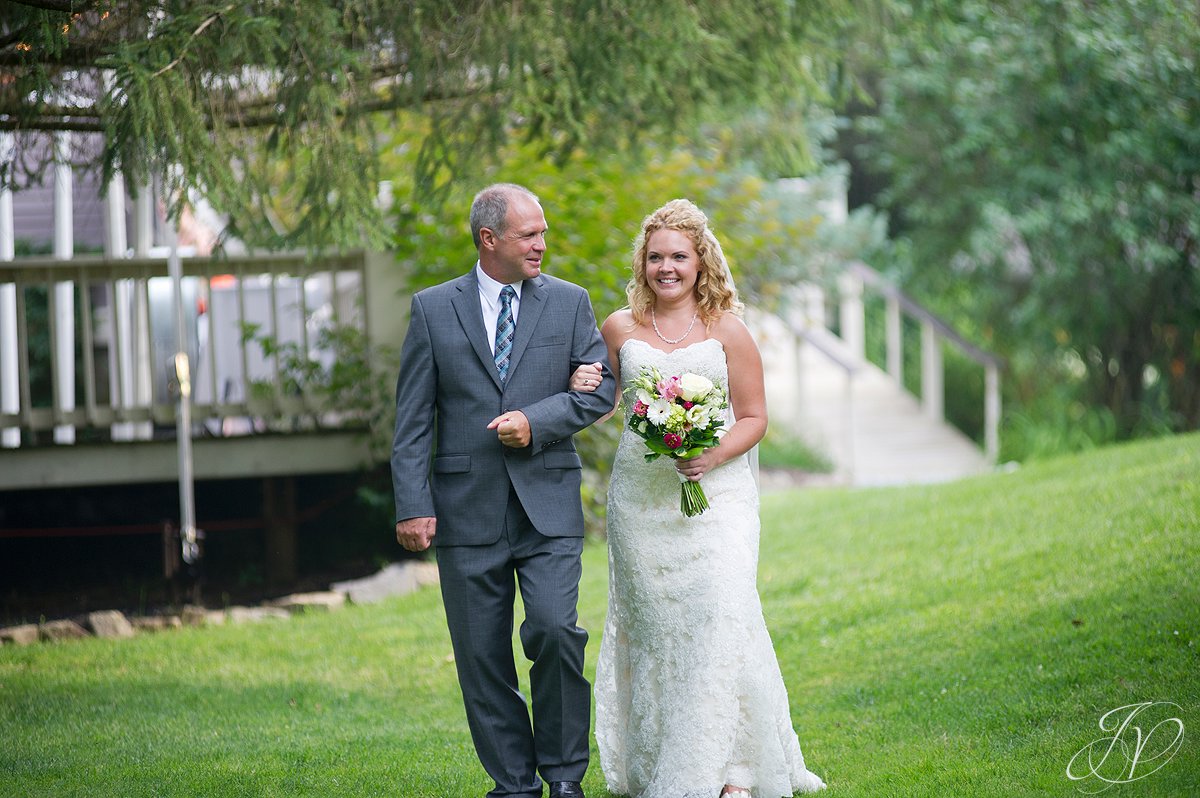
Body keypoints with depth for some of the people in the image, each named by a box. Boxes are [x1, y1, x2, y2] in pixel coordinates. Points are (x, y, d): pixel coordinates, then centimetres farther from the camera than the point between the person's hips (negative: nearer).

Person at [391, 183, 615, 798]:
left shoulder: (569, 302, 8)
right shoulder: (433, 309, 4)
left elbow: (600, 387, 5)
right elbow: (412, 419, 2)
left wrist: (536, 420, -11)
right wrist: (412, 506, -6)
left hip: (548, 508, 0)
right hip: (467, 510, 0)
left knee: (554, 630, -14)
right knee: (482, 653, 3)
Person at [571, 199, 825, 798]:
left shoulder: (725, 331, 1)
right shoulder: (620, 329, 9)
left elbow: (754, 416, 3)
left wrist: (713, 456, -15)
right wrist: (582, 390, -1)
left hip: (715, 495, -3)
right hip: (639, 496, 3)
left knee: (721, 614, -16)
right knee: (652, 624, 3)